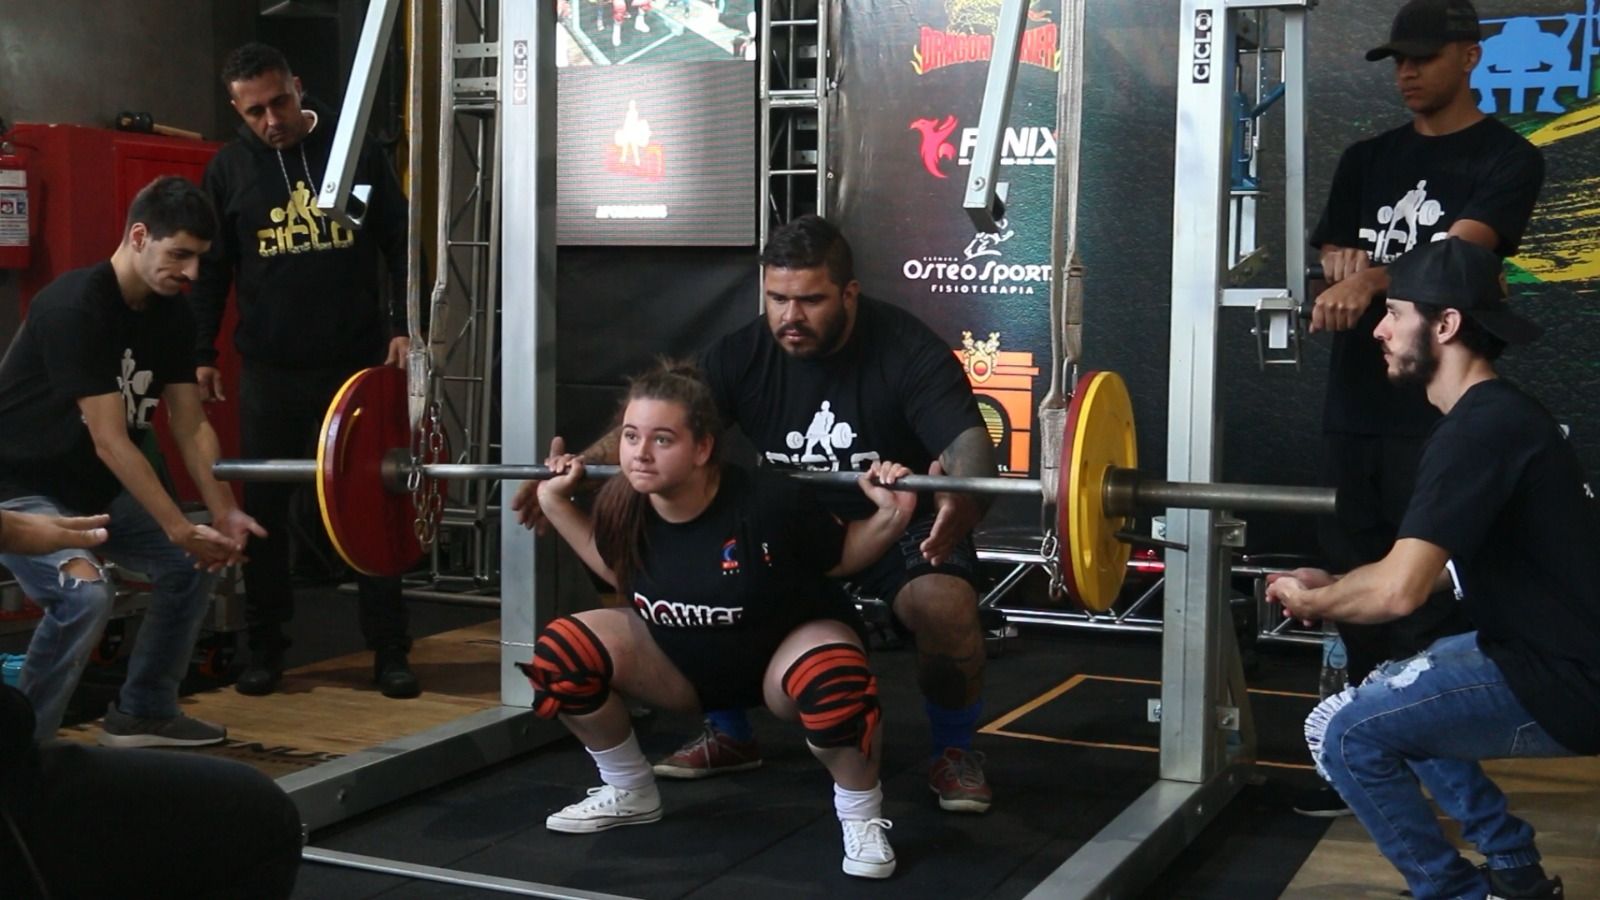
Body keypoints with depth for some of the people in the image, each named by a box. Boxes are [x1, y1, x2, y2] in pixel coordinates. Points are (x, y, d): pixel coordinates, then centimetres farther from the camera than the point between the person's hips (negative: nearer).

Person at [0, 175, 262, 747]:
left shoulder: (170, 315, -2)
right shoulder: (75, 308, -28)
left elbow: (191, 426, 1)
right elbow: (110, 441, -30)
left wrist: (224, 513, -11)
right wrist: (181, 529, -30)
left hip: (92, 485, 9)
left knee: (192, 565, 9)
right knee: (84, 592, -30)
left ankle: (142, 713, 21)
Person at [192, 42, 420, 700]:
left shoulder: (355, 150, 0)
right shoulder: (229, 169, 3)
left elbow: (400, 242, 3)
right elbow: (211, 268, 7)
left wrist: (402, 325, -6)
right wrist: (201, 352, 2)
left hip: (358, 363, -1)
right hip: (270, 371, 1)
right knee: (263, 510, 5)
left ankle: (389, 650, 10)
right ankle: (265, 648, 18)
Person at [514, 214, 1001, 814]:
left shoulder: (906, 352, -21)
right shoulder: (745, 355, -10)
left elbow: (967, 438, -35)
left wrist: (964, 496, -60)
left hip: (900, 523, -4)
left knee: (944, 605, -34)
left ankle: (954, 751, -4)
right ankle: (728, 736, 7)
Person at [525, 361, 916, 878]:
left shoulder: (767, 502, -30)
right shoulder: (624, 508, -17)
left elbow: (841, 556, -12)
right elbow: (621, 575, 6)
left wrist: (890, 518, -30)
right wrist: (556, 504, -1)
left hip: (787, 644, -5)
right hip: (683, 660, 5)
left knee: (833, 682, -39)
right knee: (560, 654, -14)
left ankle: (861, 815, -10)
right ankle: (631, 793, 9)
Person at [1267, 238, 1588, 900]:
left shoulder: (1476, 432, -21)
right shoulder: (1497, 415, 12)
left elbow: (1398, 592, -29)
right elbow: (1435, 564, 23)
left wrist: (1312, 603, -10)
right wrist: (1332, 584, 16)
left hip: (1565, 685, -11)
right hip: (1548, 651, 11)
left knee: (1343, 732, -14)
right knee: (1390, 697, 26)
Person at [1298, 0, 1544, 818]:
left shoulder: (1506, 159, 0)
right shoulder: (1367, 160, 16)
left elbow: (1460, 253, -17)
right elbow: (1336, 261, 8)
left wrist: (1375, 278, -35)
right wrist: (1352, 284, -16)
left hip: (1442, 409, -5)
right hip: (1356, 403, 5)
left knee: (1432, 597, -7)